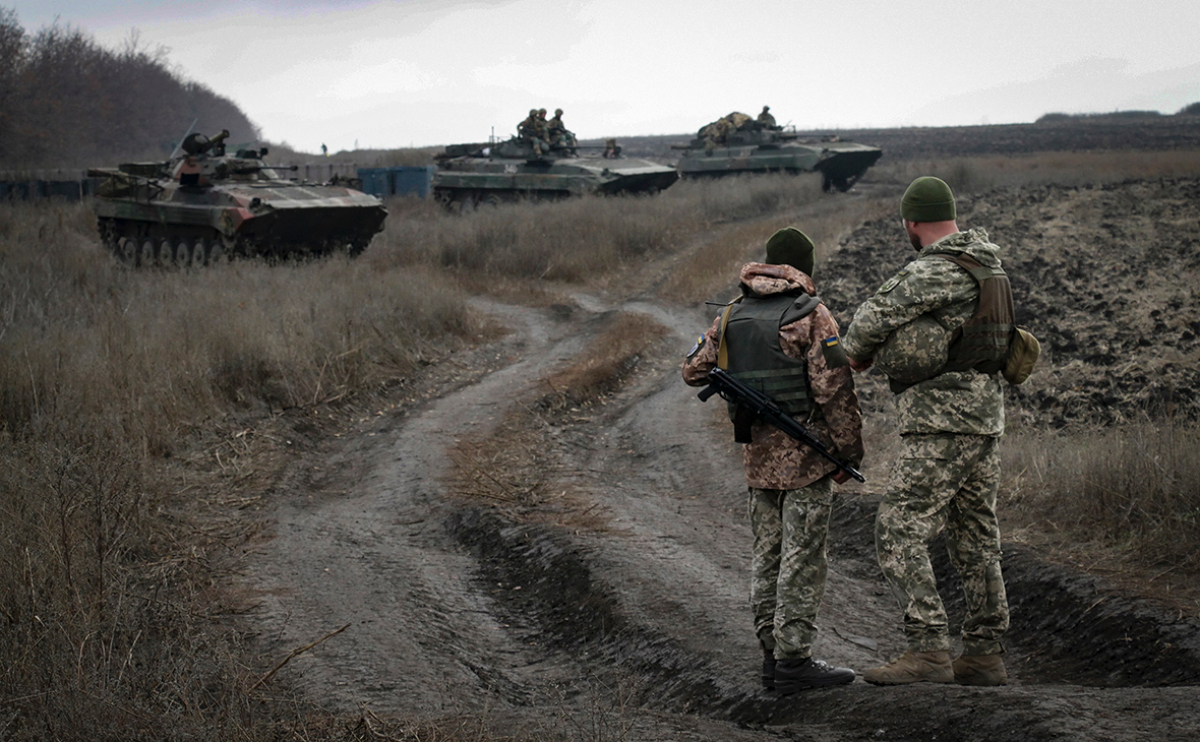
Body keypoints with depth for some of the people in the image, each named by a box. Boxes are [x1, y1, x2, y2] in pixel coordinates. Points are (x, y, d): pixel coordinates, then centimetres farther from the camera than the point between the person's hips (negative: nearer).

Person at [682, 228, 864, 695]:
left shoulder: (732, 315, 7)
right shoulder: (811, 316, -11)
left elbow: (694, 370, 13)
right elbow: (834, 390, -14)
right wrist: (850, 452, -6)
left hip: (759, 454, 6)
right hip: (806, 453, -6)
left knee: (767, 555, 13)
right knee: (802, 560, -3)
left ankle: (772, 655, 16)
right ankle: (793, 661, -2)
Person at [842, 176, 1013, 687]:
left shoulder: (935, 271, -15)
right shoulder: (987, 264, 15)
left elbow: (876, 316, -18)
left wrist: (856, 353, 4)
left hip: (941, 424, -10)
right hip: (984, 415, 10)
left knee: (900, 533, -10)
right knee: (975, 539, 12)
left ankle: (928, 650, -16)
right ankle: (985, 654, 17)